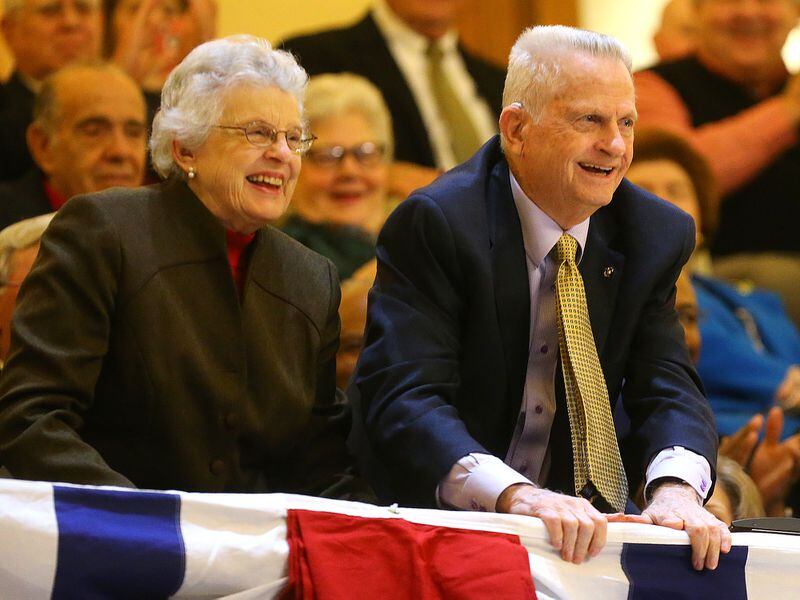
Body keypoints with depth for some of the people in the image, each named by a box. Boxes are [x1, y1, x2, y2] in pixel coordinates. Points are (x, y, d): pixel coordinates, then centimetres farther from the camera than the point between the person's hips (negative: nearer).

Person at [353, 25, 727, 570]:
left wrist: (676, 488, -27)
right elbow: (403, 399, -23)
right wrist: (517, 495, -40)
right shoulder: (434, 225, -13)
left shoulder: (656, 235, 4)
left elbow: (668, 388, -3)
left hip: (578, 529, 4)